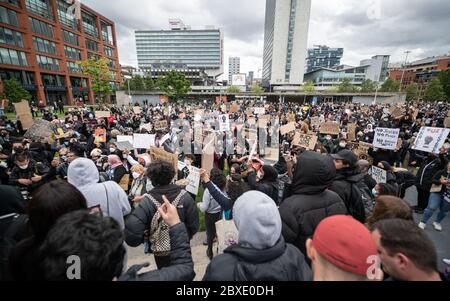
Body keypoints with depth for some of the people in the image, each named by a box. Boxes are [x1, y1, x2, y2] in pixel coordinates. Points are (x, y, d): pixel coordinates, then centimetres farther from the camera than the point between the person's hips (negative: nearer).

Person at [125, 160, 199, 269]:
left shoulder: (148, 200, -21)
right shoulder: (184, 196, -19)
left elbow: (132, 229, -25)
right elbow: (194, 225, -13)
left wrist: (144, 239, -3)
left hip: (161, 251, -1)